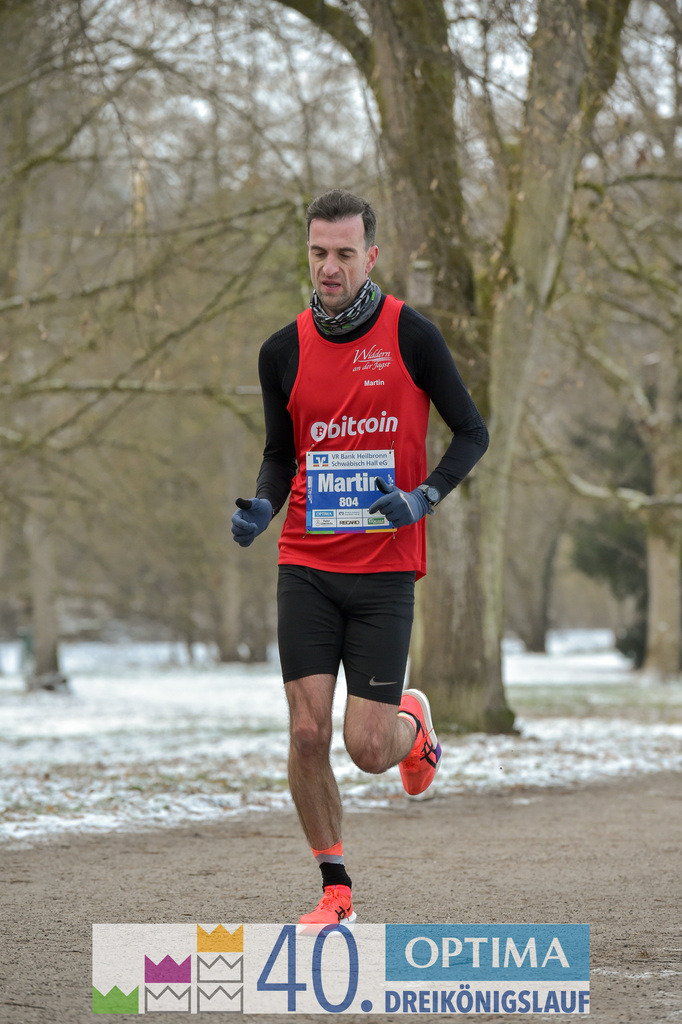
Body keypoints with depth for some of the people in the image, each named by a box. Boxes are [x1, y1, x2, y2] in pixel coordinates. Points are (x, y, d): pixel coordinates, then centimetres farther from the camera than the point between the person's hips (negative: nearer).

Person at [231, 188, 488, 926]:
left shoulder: (412, 337, -5)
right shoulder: (283, 352, 3)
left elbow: (472, 434, 2)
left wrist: (423, 499, -15)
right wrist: (260, 510, -6)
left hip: (385, 570, -2)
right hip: (306, 567, 2)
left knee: (368, 749, -6)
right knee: (307, 733, -6)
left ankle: (413, 723, 32)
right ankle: (336, 892, 10)